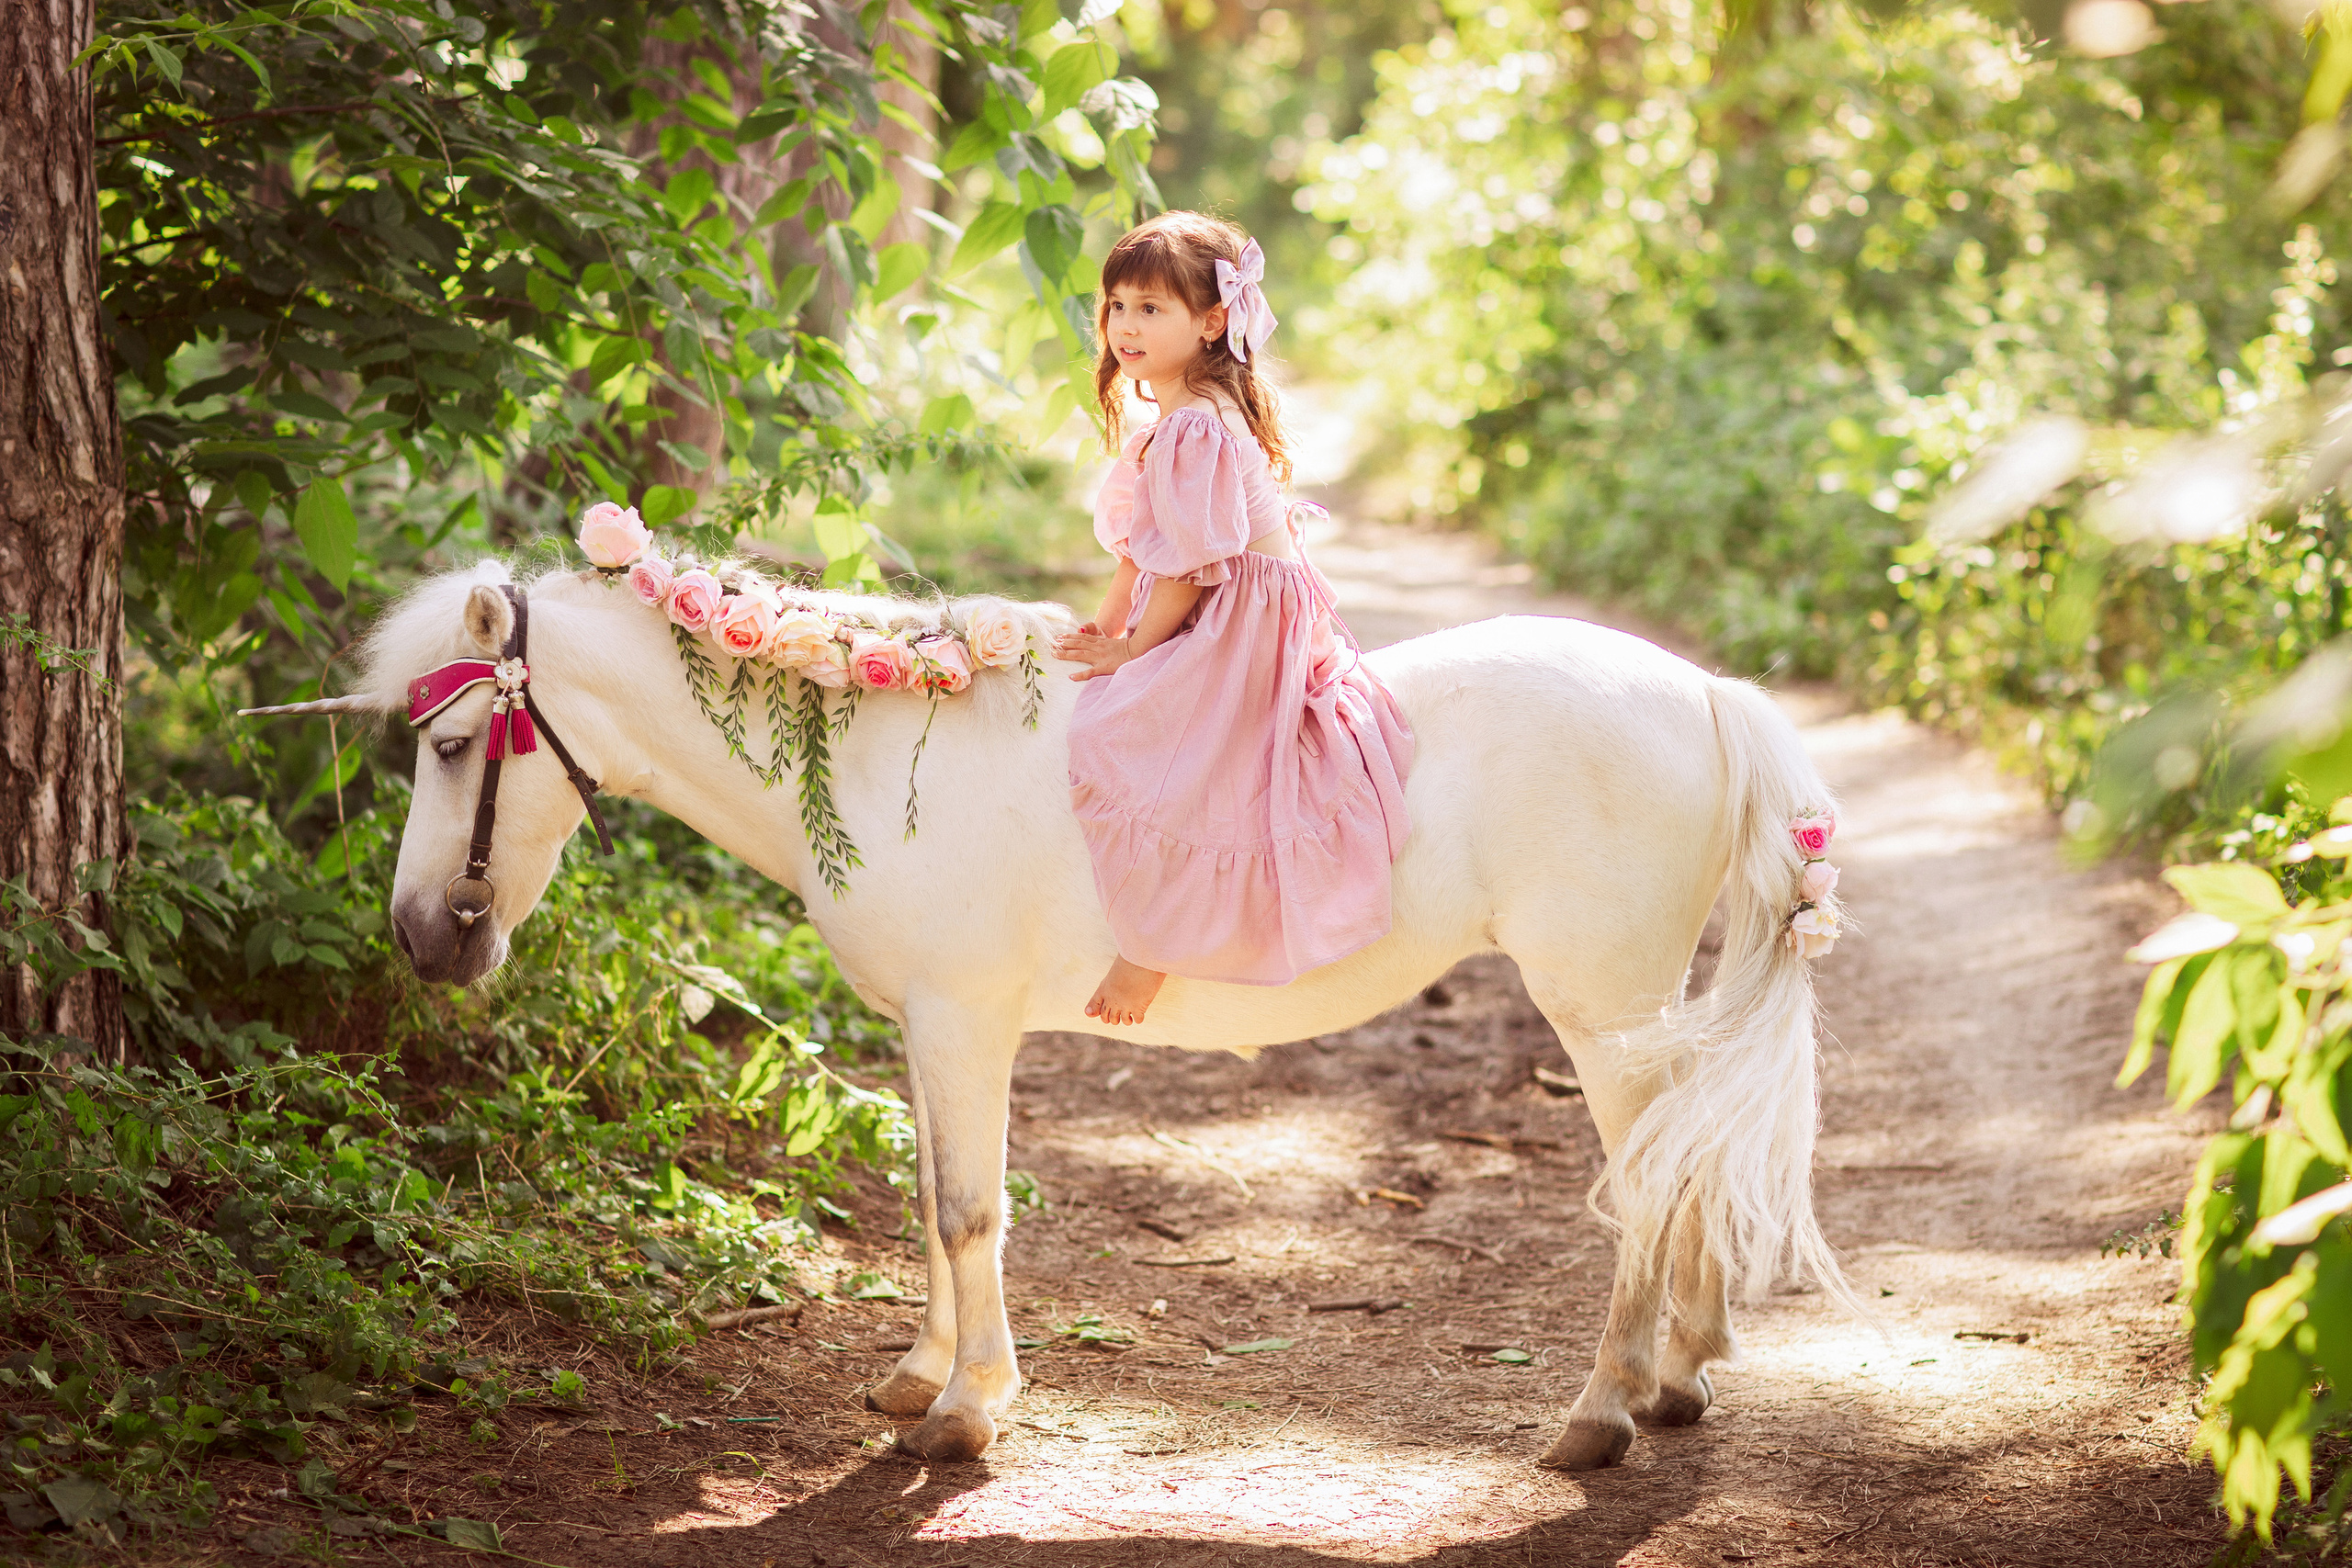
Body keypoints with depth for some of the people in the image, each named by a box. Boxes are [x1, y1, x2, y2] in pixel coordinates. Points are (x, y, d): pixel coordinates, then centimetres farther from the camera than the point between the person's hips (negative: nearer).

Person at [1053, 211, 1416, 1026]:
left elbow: (1189, 567, -22)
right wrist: (1105, 625, 11)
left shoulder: (1194, 431, -22)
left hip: (1242, 626, -11)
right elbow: (1140, 548, 18)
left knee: (1120, 741, -20)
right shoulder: (1170, 418, 12)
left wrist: (1131, 651, -14)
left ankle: (1149, 945, -14)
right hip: (1229, 624, 11)